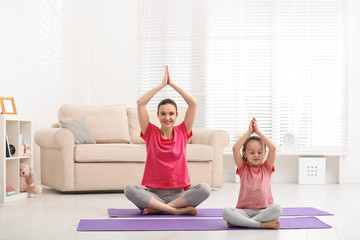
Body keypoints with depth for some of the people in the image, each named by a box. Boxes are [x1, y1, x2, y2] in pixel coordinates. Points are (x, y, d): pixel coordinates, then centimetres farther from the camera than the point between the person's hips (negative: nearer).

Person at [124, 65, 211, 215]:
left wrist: (172, 84, 4)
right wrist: (162, 85, 2)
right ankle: (179, 210, -29)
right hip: (154, 193, 0)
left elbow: (193, 103, 2)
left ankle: (156, 208, -23)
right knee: (129, 189, -31)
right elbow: (140, 103, -1)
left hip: (178, 194, 1)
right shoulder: (151, 133, 7)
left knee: (205, 188, -29)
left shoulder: (182, 132, 9)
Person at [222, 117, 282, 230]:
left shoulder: (266, 168, 11)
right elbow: (235, 149, -5)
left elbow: (273, 148, -4)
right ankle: (263, 224, -34)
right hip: (244, 210, 0)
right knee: (226, 212, -31)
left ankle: (240, 222, -28)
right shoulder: (243, 168, 10)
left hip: (264, 210, 0)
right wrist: (249, 132, 1)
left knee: (277, 208, -34)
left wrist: (258, 131, 2)